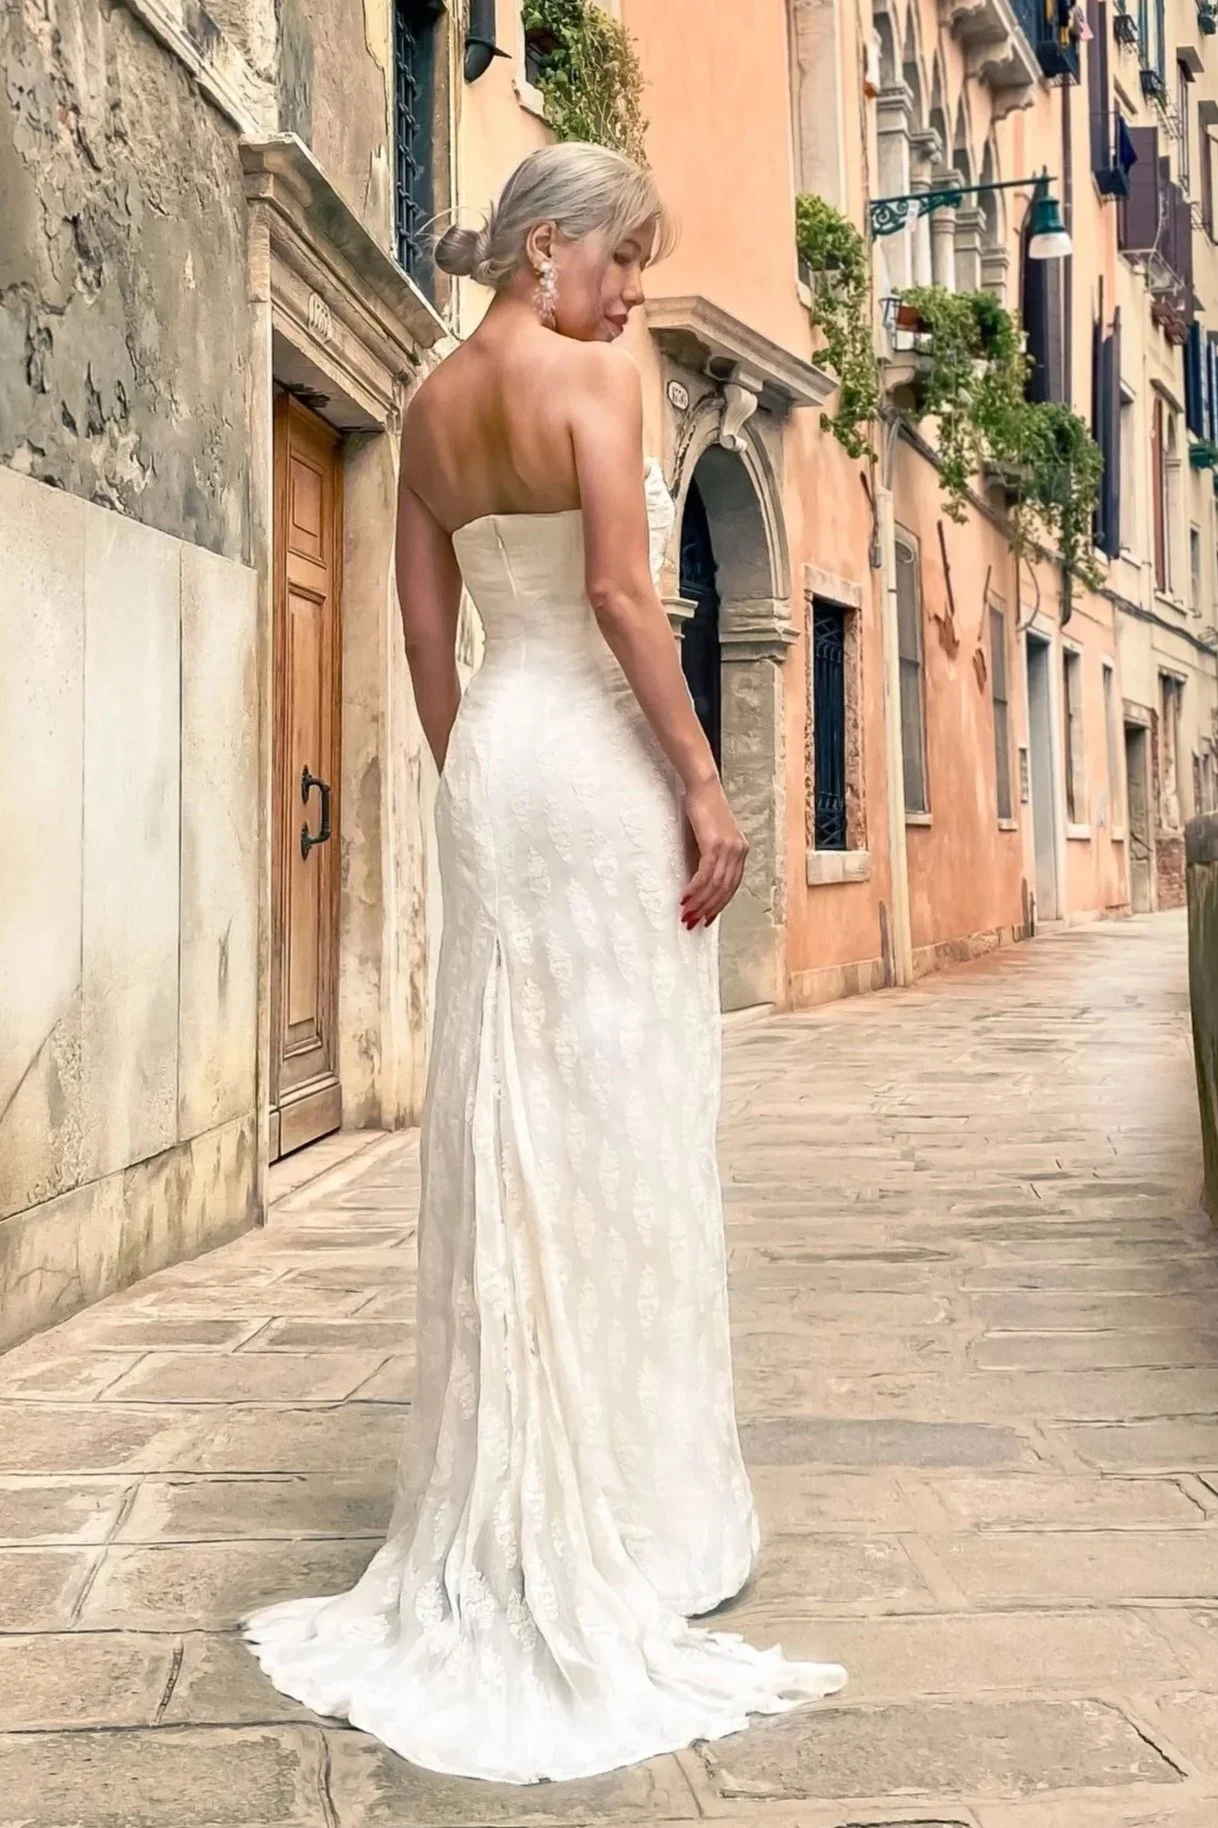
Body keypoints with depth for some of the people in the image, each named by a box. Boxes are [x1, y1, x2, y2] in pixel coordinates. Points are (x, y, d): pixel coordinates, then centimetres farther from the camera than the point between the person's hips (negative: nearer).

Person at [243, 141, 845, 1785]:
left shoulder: (431, 404, 15)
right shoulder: (589, 374, -7)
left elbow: (428, 629, 15)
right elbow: (623, 593, -17)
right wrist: (706, 786, -15)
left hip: (491, 758, 7)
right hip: (600, 756, -7)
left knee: (506, 1124, 10)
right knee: (621, 1123, -2)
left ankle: (506, 1523, 19)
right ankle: (637, 1519, 8)